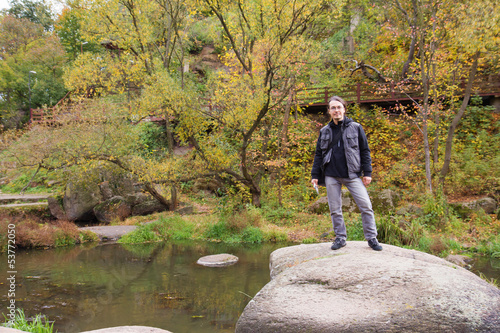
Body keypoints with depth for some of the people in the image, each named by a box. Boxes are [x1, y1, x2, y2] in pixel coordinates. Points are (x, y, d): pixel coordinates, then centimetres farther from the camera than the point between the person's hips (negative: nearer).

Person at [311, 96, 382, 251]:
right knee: (335, 209, 6)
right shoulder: (324, 131, 11)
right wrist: (315, 175, 8)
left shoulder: (355, 128, 6)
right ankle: (340, 238, 18)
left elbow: (365, 151, 6)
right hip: (331, 176, 2)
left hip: (352, 174, -2)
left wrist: (367, 172, -1)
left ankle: (371, 238, 6)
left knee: (366, 205, -7)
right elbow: (318, 154, 15)